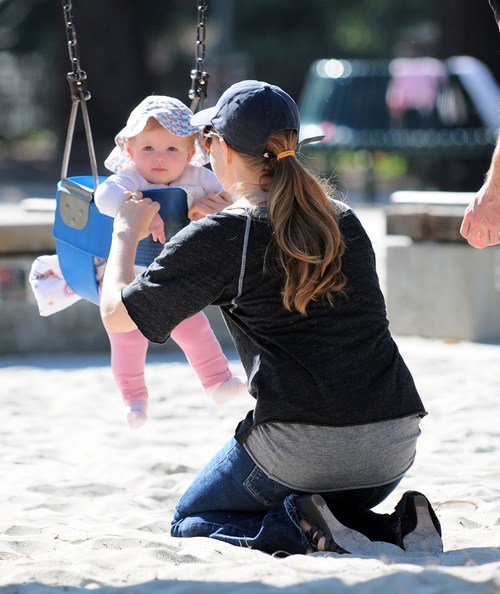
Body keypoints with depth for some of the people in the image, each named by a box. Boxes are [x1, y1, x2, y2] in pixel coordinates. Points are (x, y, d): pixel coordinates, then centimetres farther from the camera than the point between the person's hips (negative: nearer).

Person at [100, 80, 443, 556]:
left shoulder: (220, 236, -3)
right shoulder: (343, 221, 13)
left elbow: (116, 314, 6)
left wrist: (127, 232, 22)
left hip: (300, 448, -5)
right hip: (395, 446, 5)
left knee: (191, 523, 20)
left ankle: (309, 532, -9)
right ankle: (398, 528, 2)